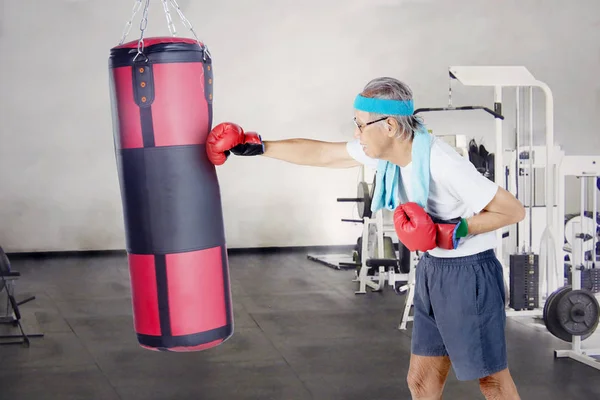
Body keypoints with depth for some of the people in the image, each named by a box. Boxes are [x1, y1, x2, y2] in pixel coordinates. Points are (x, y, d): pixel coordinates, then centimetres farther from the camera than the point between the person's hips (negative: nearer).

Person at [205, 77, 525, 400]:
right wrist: (257, 146, 4)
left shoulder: (444, 165, -27)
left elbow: (513, 210, -21)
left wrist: (451, 233, -25)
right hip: (432, 270, 7)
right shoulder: (382, 150, -4)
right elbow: (320, 153, 6)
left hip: (467, 273, -7)